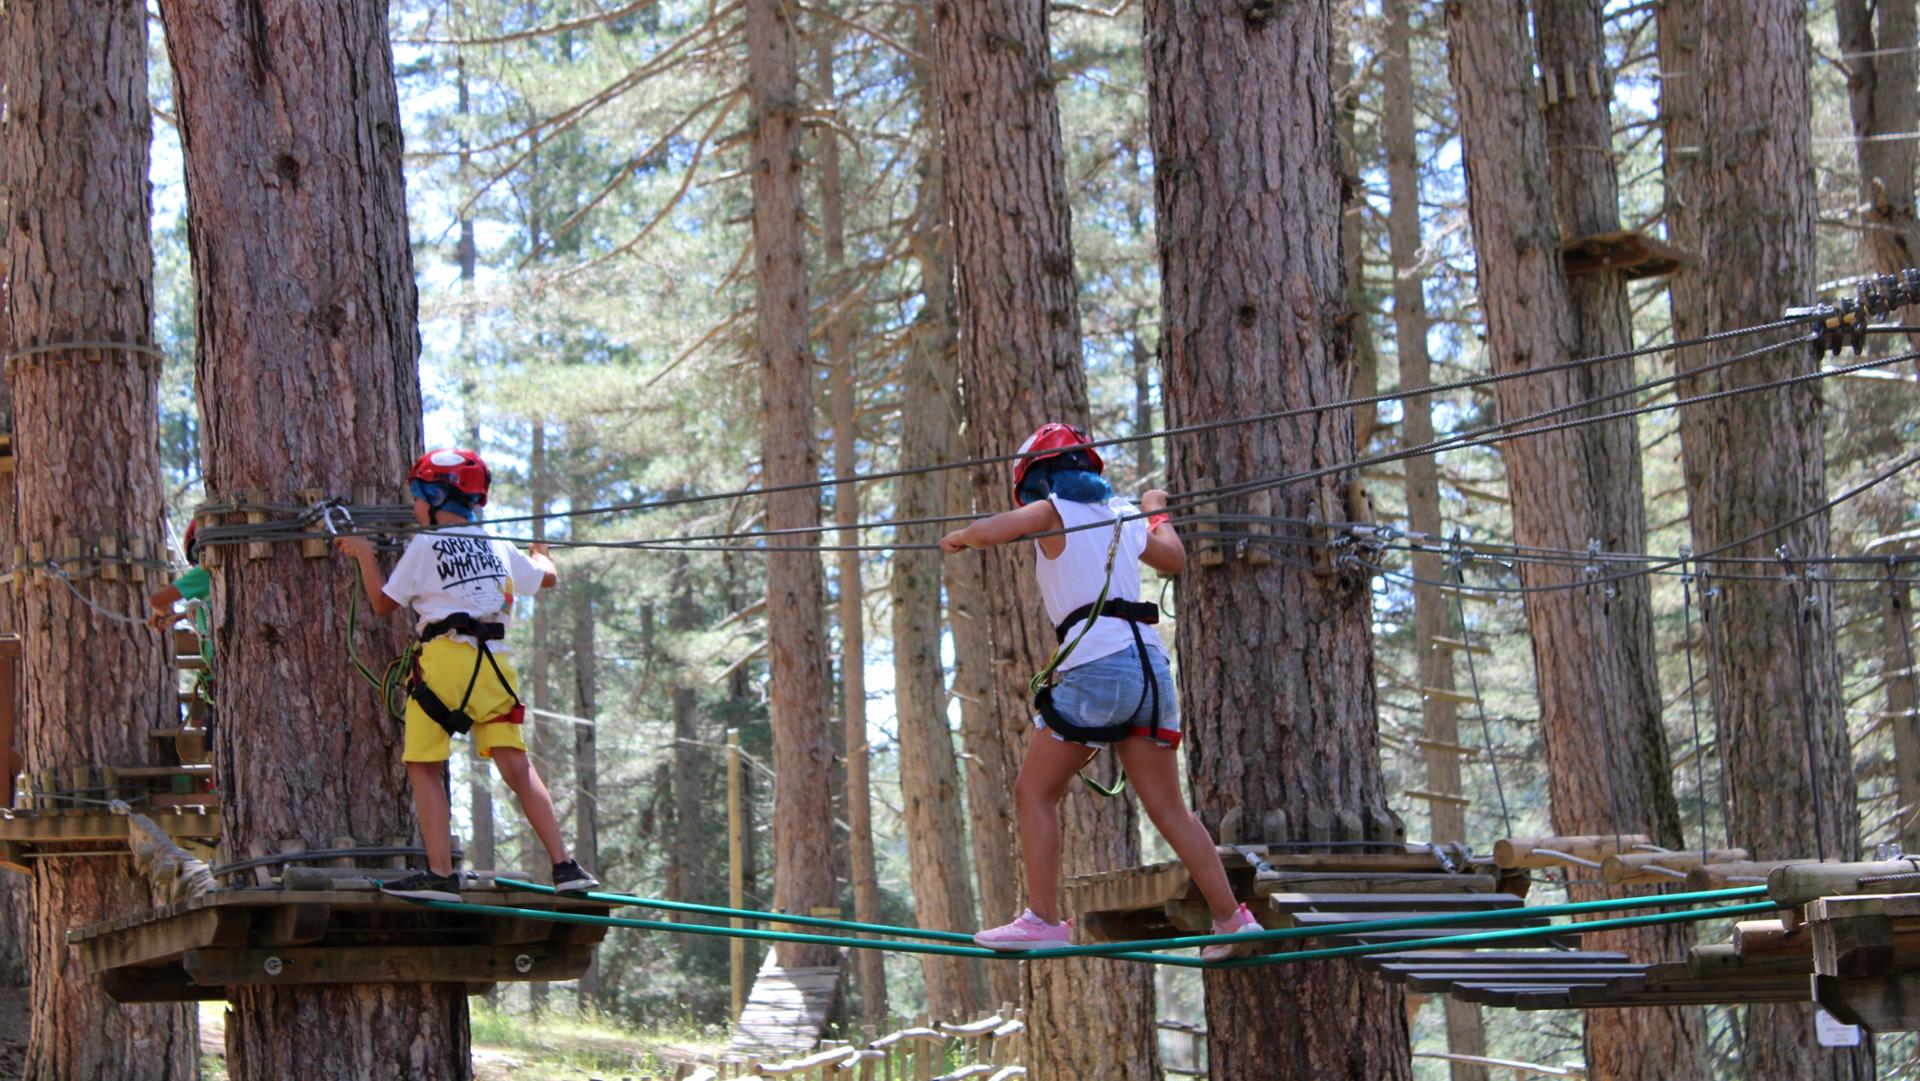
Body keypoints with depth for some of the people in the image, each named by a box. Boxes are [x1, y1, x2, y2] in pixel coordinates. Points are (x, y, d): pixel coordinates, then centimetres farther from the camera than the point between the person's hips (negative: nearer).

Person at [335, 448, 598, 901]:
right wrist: (539, 553, 53)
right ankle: (564, 866, -4)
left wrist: (364, 555, 20)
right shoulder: (499, 548, 15)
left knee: (425, 769, 3)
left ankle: (440, 874, -5)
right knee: (517, 765, 4)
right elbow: (547, 578, 31)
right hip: (493, 662, 4)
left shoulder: (424, 546, 2)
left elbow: (383, 604, 8)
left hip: (443, 657, -4)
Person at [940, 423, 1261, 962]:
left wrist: (958, 538, 8)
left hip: (1094, 665, -6)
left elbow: (988, 531, -14)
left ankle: (1043, 919, -5)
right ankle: (1231, 917, 3)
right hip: (1148, 662, 6)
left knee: (1035, 792, 3)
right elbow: (1174, 559, 33)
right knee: (1167, 807, 8)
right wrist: (1157, 512, 52)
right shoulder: (1122, 516, 19)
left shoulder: (1053, 511, 2)